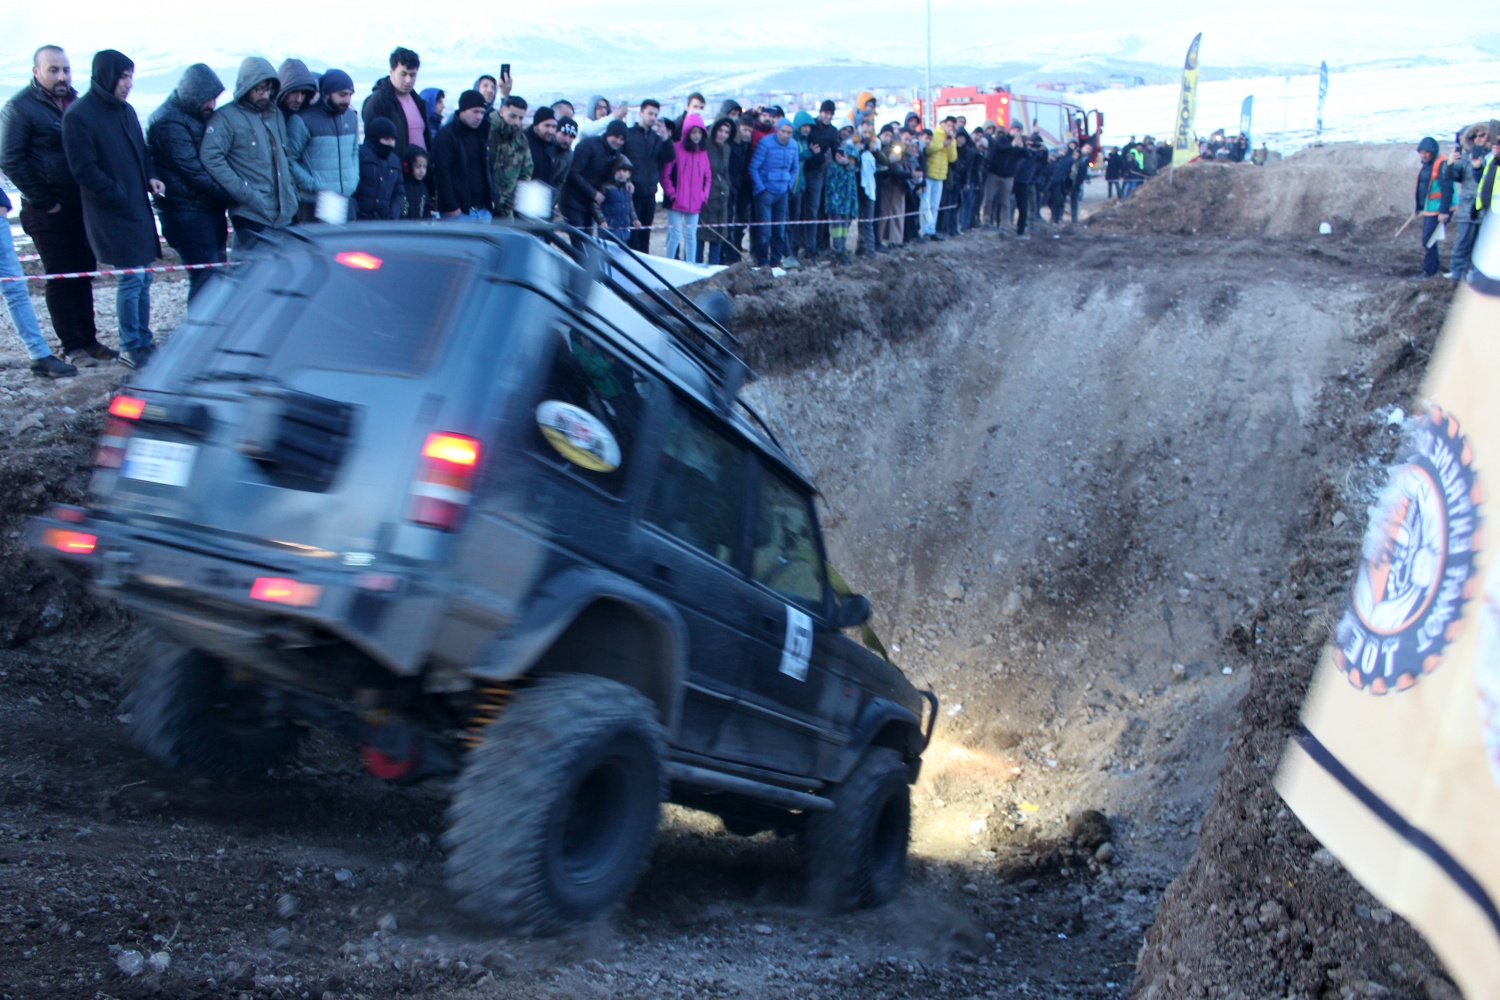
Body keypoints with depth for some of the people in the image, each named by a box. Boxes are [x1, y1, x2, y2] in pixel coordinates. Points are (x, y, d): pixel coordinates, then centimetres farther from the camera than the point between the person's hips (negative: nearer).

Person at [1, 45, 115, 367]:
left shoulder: (76, 102, 11)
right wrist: (43, 200, -13)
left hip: (83, 204, 6)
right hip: (49, 210, -6)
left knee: (84, 274, 11)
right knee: (61, 278, -1)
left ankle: (88, 340, 19)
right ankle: (72, 348, 5)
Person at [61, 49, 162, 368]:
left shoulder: (125, 110, 11)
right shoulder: (78, 116, -12)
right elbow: (84, 170, -13)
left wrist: (150, 177, 4)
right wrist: (119, 195, -14)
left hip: (139, 207, 7)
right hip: (111, 212, -7)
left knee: (143, 277, 11)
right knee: (132, 278, -6)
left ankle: (143, 341, 21)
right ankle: (131, 347, 7)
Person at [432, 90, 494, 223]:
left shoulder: (481, 135, 16)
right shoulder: (446, 135, -6)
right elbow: (441, 172, -13)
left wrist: (491, 198, 11)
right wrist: (450, 207, -18)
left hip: (483, 210, 7)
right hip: (459, 212, -7)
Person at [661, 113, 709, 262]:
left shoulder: (703, 152, 8)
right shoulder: (676, 149, -5)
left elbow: (708, 177, 15)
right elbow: (665, 174, -5)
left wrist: (704, 195, 4)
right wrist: (671, 193, -10)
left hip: (695, 204, 4)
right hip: (676, 202, -4)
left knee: (691, 235, 7)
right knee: (675, 235, -6)